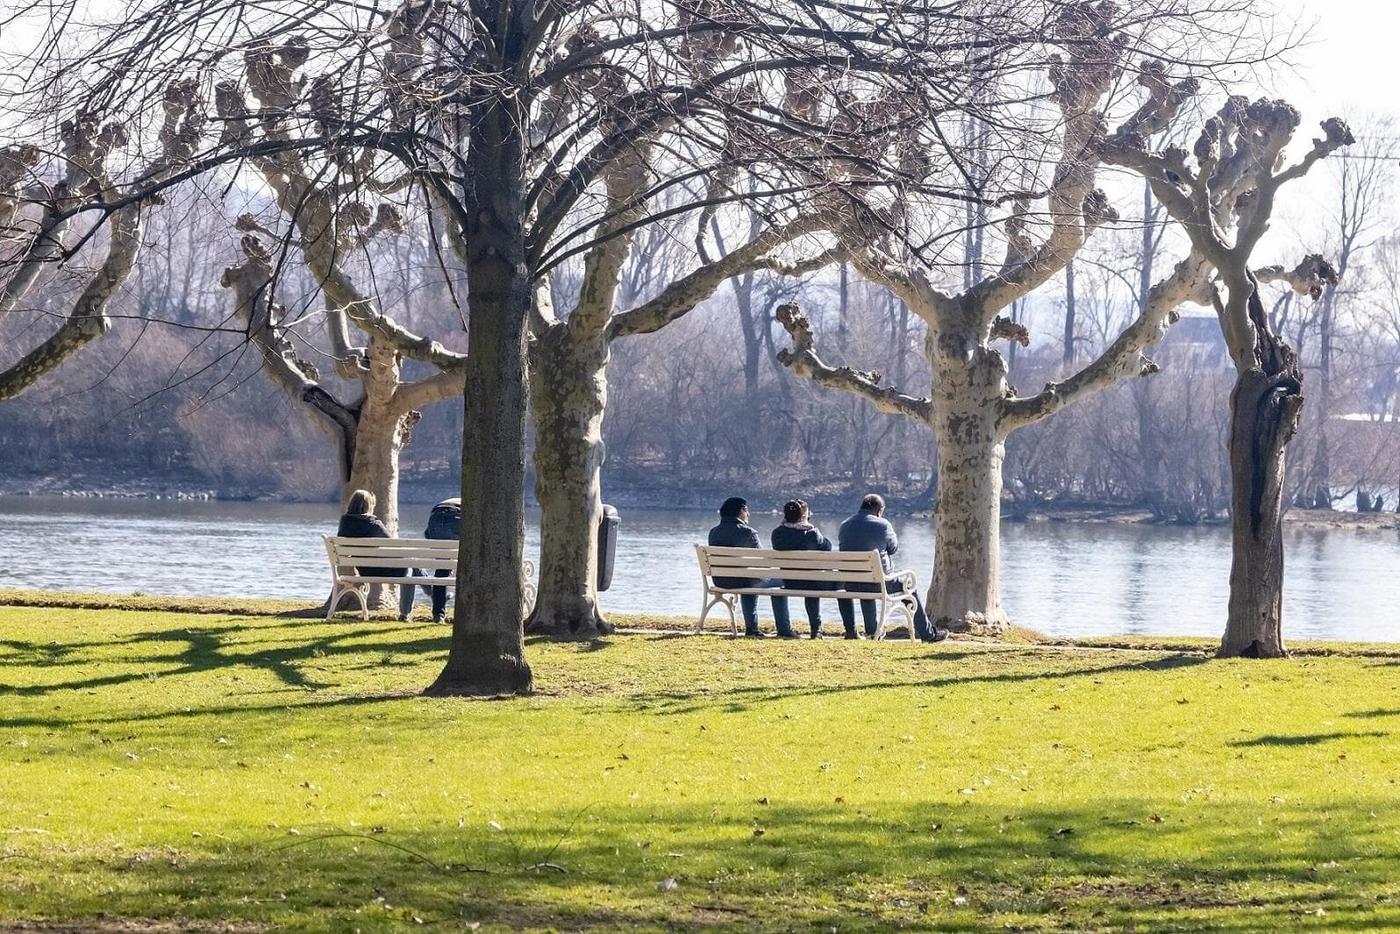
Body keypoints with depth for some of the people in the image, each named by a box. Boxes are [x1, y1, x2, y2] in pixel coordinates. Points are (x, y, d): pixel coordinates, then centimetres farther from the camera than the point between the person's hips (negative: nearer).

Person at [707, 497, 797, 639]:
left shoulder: (714, 532, 5)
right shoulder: (748, 532, -14)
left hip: (720, 582, 6)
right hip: (742, 580, -6)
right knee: (779, 582, 17)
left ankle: (751, 628, 35)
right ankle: (784, 630, 18)